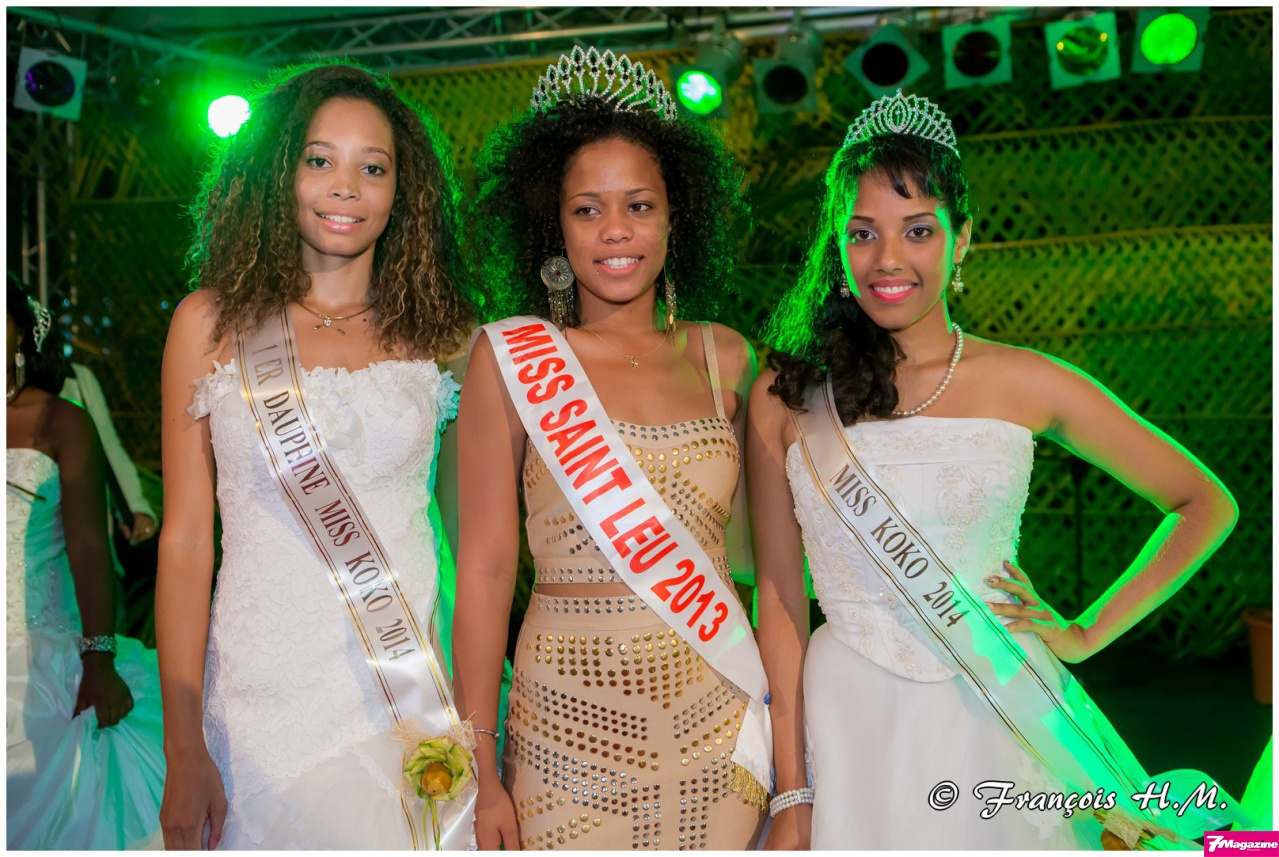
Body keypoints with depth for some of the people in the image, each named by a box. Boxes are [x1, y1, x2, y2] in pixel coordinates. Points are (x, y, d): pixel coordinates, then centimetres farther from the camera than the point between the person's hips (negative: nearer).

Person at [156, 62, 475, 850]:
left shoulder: (434, 333, 5)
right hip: (268, 694, -1)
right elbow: (185, 540, -1)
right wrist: (184, 752, -5)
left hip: (419, 689, 2)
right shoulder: (215, 322, 1)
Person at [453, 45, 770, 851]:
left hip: (717, 716, 3)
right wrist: (481, 772, -7)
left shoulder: (724, 358, 6)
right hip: (574, 716, -3)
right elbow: (485, 567, -5)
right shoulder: (512, 357, -3)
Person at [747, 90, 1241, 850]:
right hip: (851, 731, 0)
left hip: (1000, 721, 1)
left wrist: (1087, 634, 2)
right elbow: (780, 597, -1)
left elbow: (1206, 506, 7)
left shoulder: (1025, 385, -1)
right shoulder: (786, 398, -2)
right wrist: (793, 796, -3)